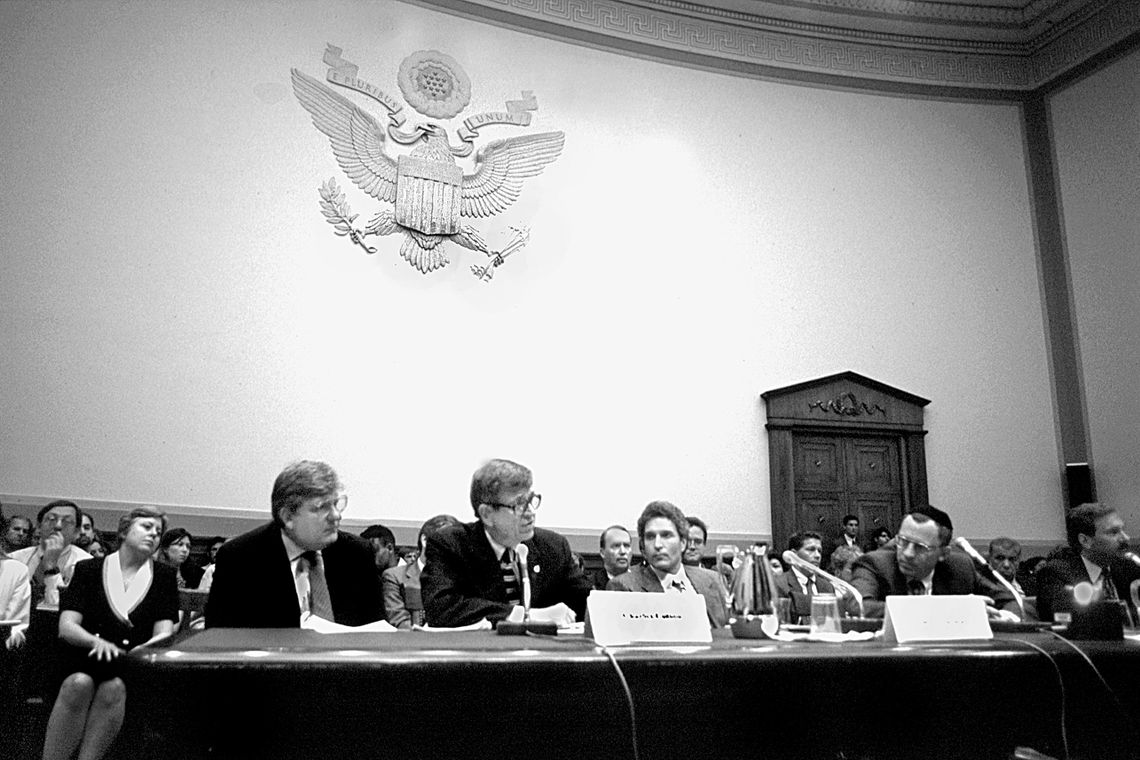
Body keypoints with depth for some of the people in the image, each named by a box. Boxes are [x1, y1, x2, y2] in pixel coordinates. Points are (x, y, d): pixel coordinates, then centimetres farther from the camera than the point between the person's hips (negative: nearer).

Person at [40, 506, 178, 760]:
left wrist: (142, 650, -18)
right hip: (86, 657, 0)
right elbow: (67, 626, 1)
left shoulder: (164, 576, 12)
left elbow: (163, 634, 4)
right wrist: (98, 642, -19)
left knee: (114, 686, -31)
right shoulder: (88, 570, 11)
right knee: (79, 683, -31)